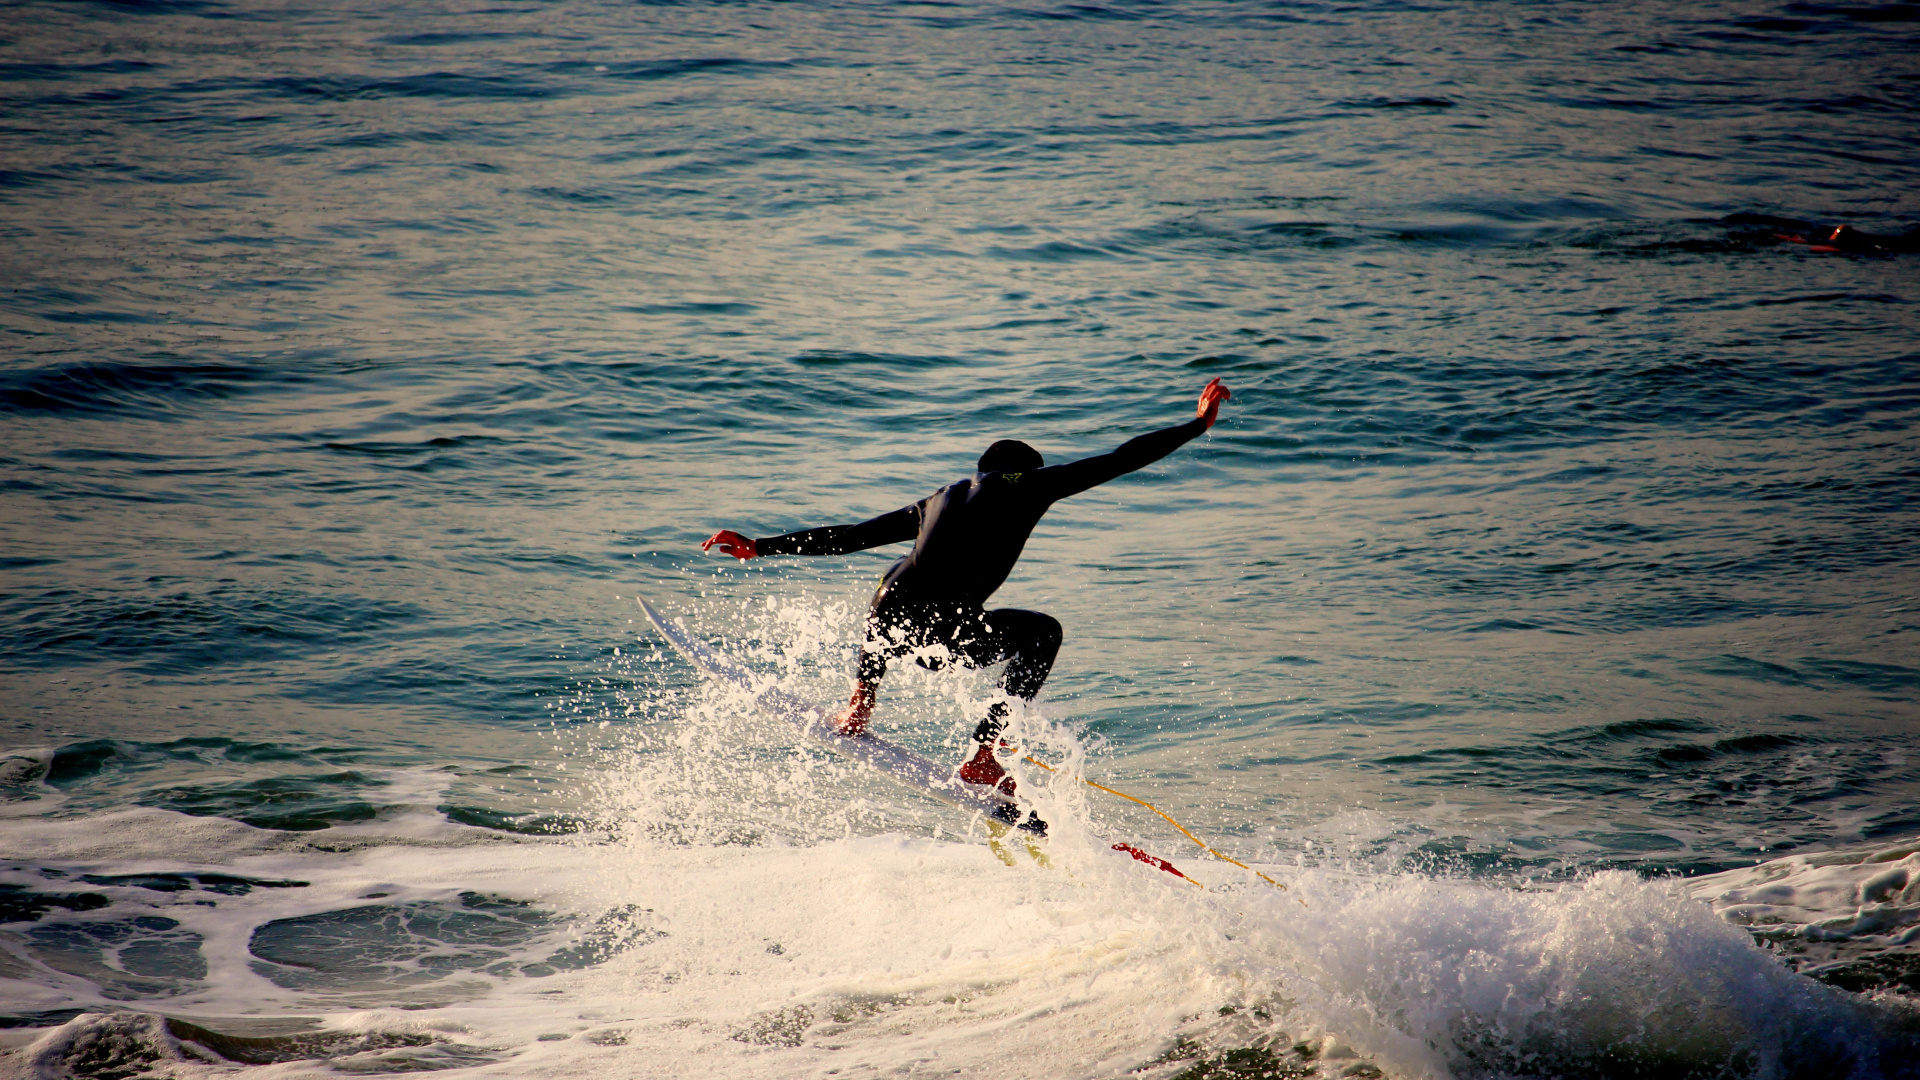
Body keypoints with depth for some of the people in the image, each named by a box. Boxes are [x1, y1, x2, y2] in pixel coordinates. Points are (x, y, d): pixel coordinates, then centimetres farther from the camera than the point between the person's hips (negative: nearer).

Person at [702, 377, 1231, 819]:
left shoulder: (937, 501, 28)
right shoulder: (1030, 483, 16)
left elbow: (850, 535, 28)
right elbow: (1123, 459, 19)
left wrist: (761, 547, 35)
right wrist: (1198, 424, 30)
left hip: (889, 623, 6)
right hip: (950, 638, -5)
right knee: (1043, 630, 24)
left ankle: (860, 703, 31)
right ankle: (983, 755, 16)